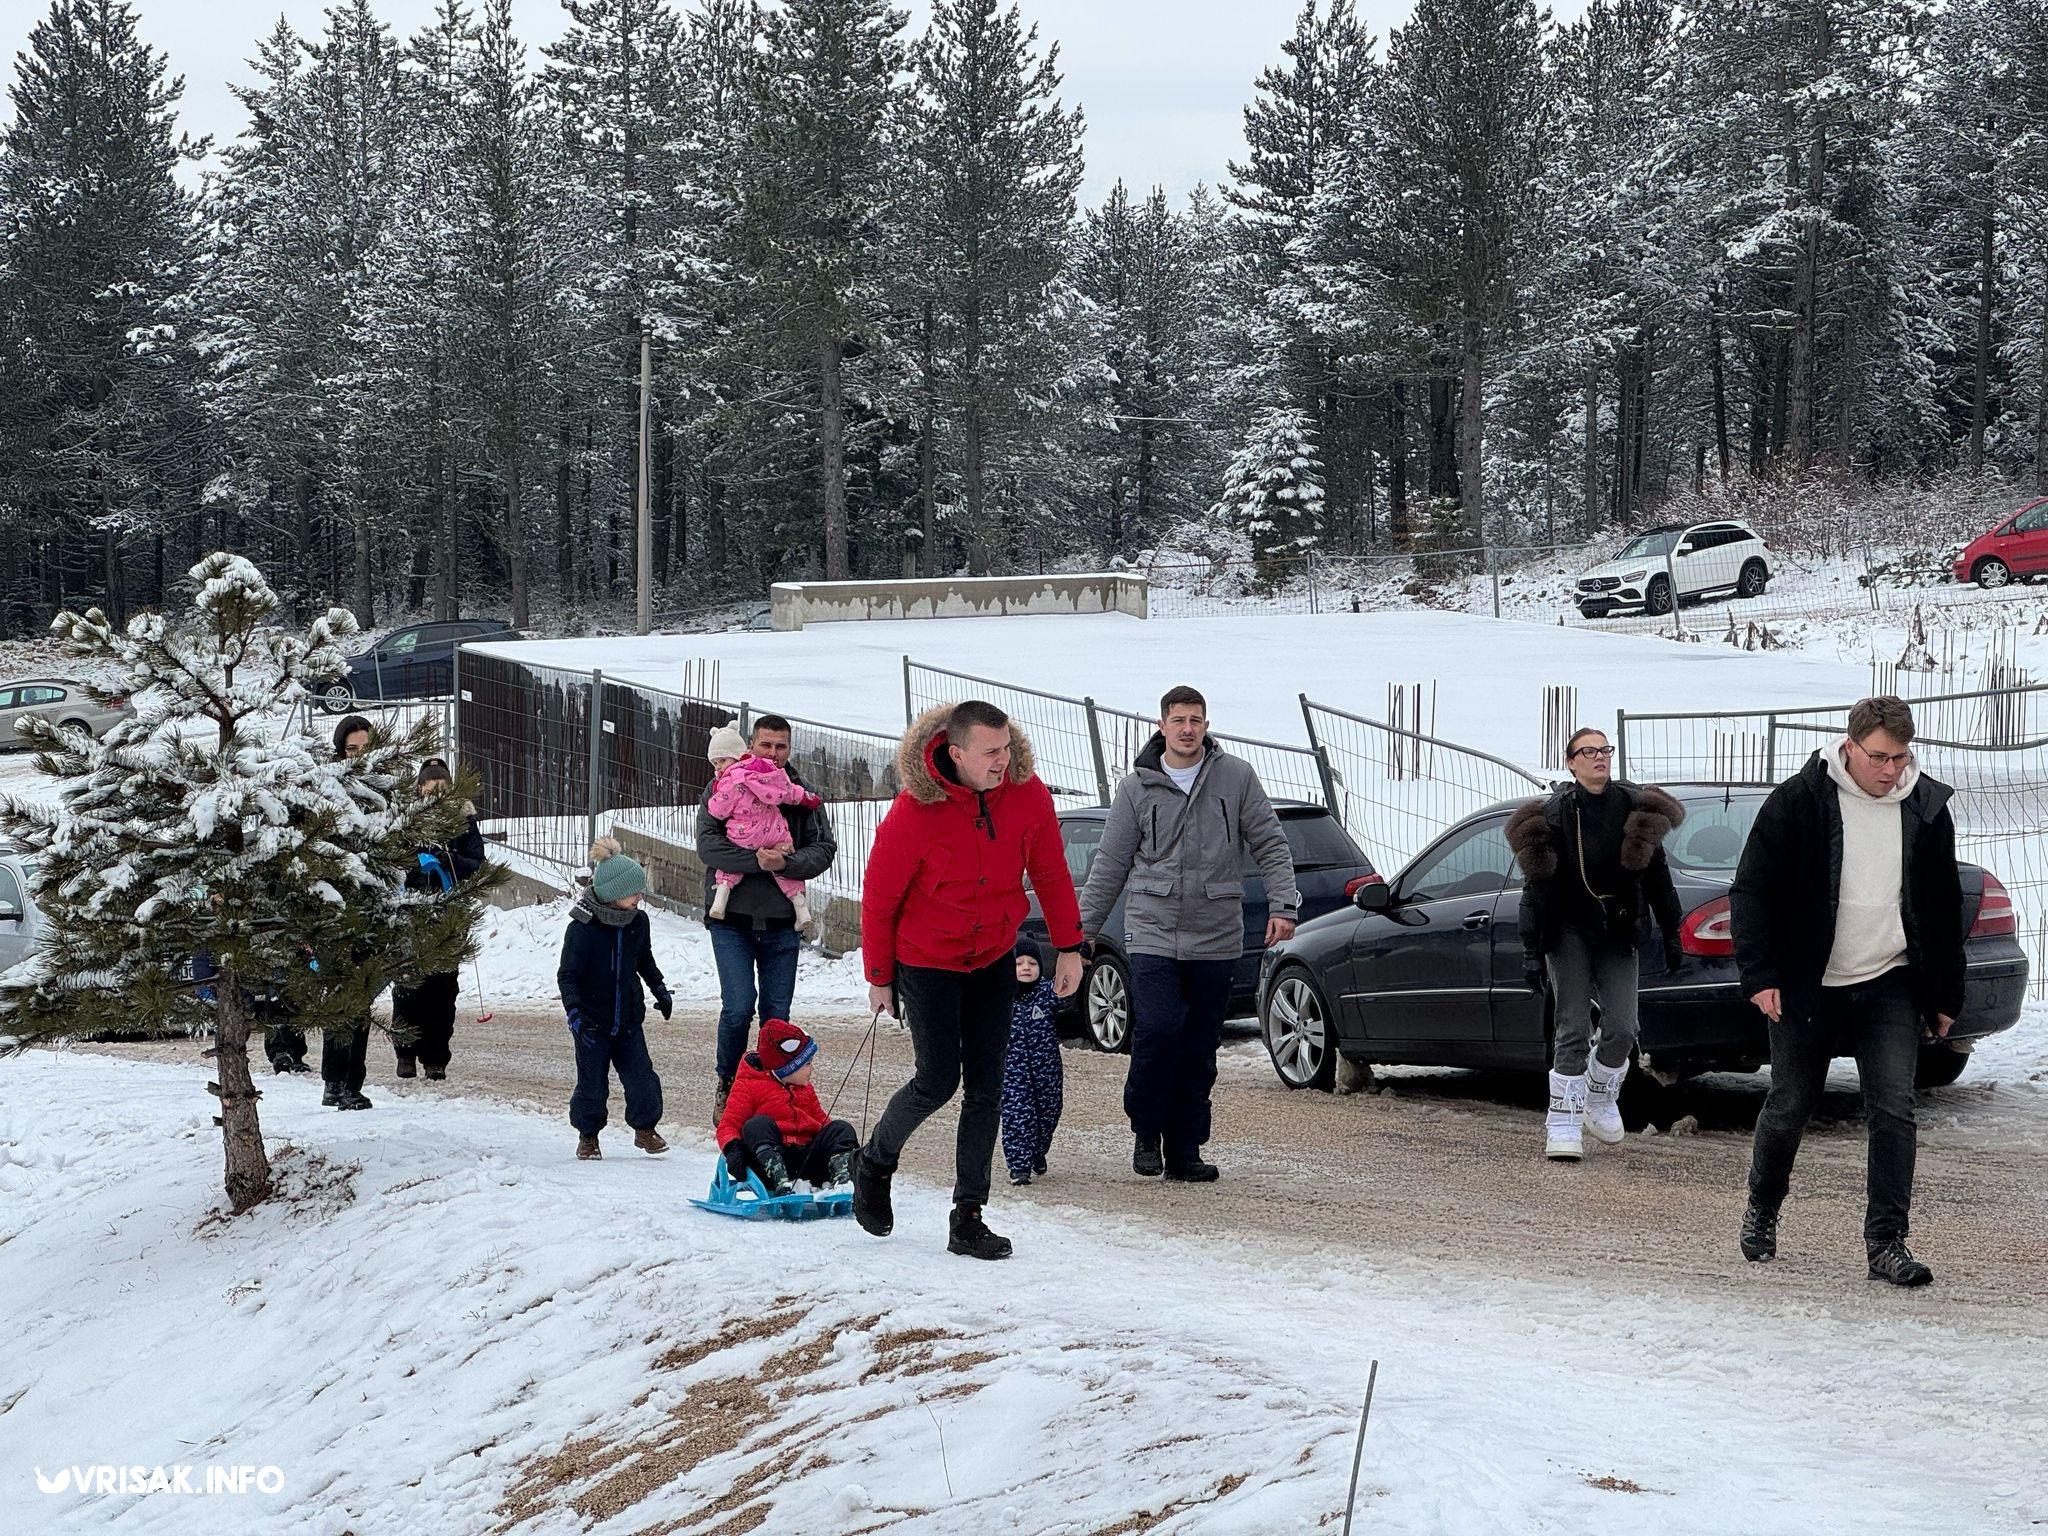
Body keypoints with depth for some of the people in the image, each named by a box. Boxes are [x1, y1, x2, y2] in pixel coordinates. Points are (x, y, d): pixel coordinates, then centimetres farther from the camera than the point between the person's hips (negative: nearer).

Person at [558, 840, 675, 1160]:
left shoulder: (638, 922, 0)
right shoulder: (582, 927, -17)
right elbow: (567, 974, -15)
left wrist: (660, 990, 18)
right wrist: (574, 1010, -26)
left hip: (629, 1019, 4)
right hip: (593, 1022, -4)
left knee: (641, 1074, 0)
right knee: (592, 1082, 3)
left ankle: (645, 1128, 18)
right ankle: (588, 1135, 21)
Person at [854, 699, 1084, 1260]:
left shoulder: (1028, 795, -13)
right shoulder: (914, 812, -24)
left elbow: (1050, 874, 3)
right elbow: (878, 898, -12)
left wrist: (1069, 947, 2)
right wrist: (879, 977, -5)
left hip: (995, 960, 4)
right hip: (926, 962, -4)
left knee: (986, 1086, 1)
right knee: (938, 1080, -7)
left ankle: (968, 1217, 6)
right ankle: (874, 1163, 22)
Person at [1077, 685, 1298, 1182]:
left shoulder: (1236, 777, 5)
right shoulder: (1137, 787, 5)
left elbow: (1270, 845, 7)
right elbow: (1111, 862, 10)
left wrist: (1282, 904, -5)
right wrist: (1084, 923, 9)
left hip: (1216, 940, 1)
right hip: (1153, 934, -1)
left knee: (1200, 1049, 4)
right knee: (1157, 1031, -16)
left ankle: (1184, 1150, 13)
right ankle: (1146, 1131, 5)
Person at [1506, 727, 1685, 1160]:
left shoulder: (1634, 808, 3)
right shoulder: (1553, 815, -3)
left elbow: (1657, 875, 8)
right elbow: (1537, 884, -4)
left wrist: (1671, 936, 5)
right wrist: (1531, 951, -9)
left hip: (1617, 930, 2)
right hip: (1569, 932, -2)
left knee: (1622, 1029, -5)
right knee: (1574, 1030, -7)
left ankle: (1600, 1100, 21)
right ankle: (1563, 1124, -2)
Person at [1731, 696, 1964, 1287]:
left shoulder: (1927, 807, 2)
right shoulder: (1799, 800, -9)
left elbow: (1944, 909, 12)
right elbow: (1752, 890, -6)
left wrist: (1946, 995, 11)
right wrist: (1760, 976, -13)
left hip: (1890, 988, 2)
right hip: (1807, 988, -2)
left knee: (1894, 1109, -9)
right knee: (1788, 1108, 8)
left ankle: (1886, 1242, -7)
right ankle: (1762, 1211, 32)